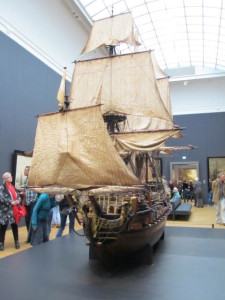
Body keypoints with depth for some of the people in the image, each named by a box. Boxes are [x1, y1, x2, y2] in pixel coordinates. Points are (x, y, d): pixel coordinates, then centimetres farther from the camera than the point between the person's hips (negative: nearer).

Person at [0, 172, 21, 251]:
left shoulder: (14, 187, 14)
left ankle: (16, 242, 24)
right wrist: (11, 202, -22)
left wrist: (18, 201, -9)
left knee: (15, 226, 12)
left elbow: (18, 196, 13)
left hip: (14, 210, 5)